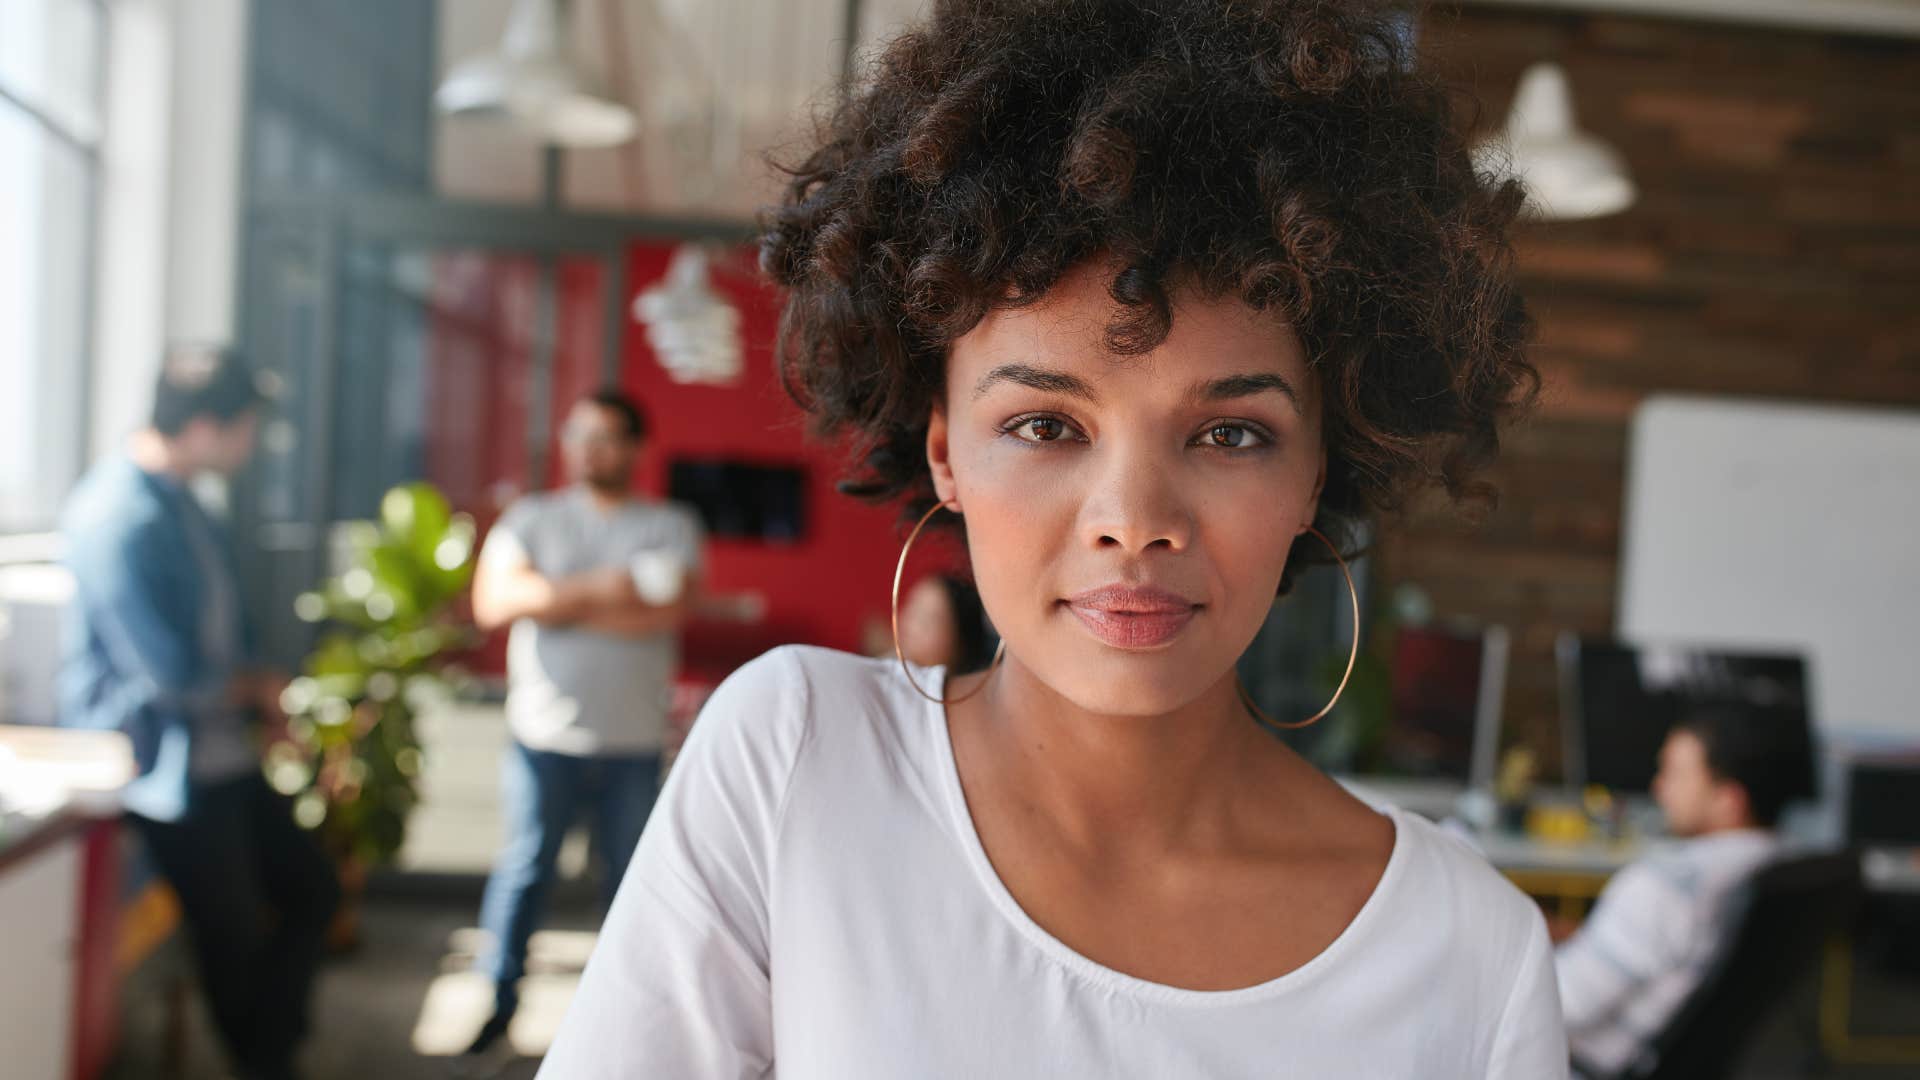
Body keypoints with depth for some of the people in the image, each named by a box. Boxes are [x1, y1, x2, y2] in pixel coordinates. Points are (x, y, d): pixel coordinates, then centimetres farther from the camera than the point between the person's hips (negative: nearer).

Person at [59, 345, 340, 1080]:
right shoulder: (119, 517, -24)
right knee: (234, 938, 4)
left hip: (224, 754, 9)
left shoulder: (179, 501, 7)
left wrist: (262, 695, -1)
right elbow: (174, 673, -25)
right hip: (167, 765, -9)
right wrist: (258, 689, -6)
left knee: (311, 888, 15)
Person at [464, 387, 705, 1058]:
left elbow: (668, 608, -12)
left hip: (633, 743, 0)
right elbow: (493, 601, -8)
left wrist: (558, 603, -8)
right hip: (544, 733, 0)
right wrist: (600, 590, -13)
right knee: (525, 865, 1)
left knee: (631, 874, 8)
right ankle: (497, 993, 15)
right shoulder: (532, 518, 8)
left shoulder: (670, 526, 6)